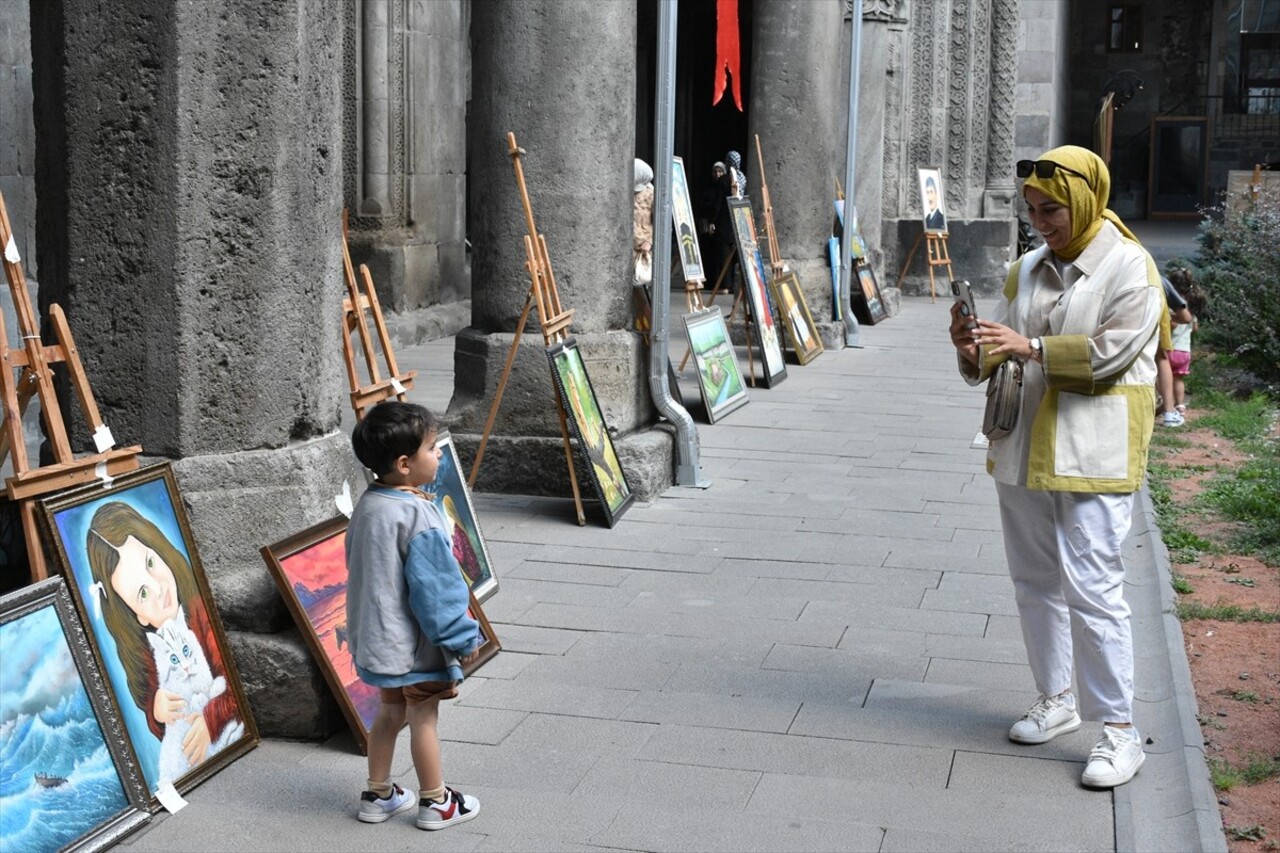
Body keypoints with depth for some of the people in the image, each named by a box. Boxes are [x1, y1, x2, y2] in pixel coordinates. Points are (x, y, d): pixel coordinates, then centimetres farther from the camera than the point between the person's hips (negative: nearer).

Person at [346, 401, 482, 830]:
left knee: (390, 711, 20)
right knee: (424, 718, 5)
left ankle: (378, 794, 30)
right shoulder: (417, 517, -25)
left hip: (377, 637, 8)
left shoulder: (368, 504, 1)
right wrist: (462, 638, -13)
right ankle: (436, 802, 19)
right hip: (415, 642, -8)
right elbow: (436, 589, -23)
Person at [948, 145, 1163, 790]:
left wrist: (1031, 348, -22)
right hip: (1023, 446, 7)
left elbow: (1112, 350, -17)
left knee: (1091, 587, -10)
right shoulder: (1028, 270, 13)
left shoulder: (1130, 268, -6)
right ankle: (1056, 700, 30)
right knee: (1035, 580, 13)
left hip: (1093, 452, -7)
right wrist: (974, 350, -9)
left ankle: (1119, 730, -1)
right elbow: (995, 362, 13)